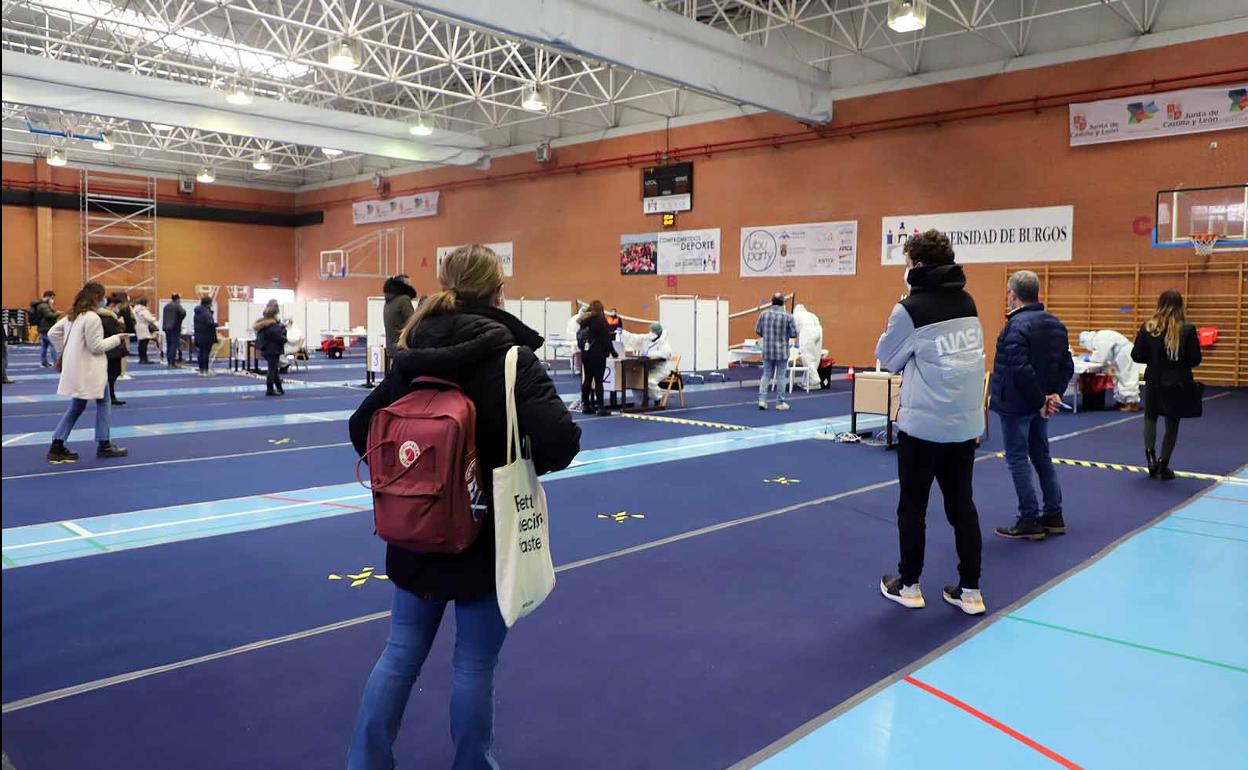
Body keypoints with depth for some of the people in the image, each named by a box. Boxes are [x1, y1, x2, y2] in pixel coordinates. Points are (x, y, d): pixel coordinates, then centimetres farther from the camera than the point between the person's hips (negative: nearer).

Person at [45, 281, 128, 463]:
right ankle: (103, 444, 13)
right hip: (89, 370, -9)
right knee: (103, 404, 8)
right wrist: (117, 339, -7)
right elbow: (96, 346, -17)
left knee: (76, 407, 14)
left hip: (76, 369, 9)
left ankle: (57, 447, 9)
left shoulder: (72, 315, 10)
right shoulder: (92, 317, -18)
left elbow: (52, 333, 15)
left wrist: (66, 350, 18)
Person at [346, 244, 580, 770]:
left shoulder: (412, 356, 0)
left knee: (400, 654, 18)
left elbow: (361, 428, 7)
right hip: (489, 536, -5)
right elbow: (559, 443, -26)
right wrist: (520, 462, -6)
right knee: (474, 664, 10)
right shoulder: (510, 358, -17)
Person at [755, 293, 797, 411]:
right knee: (780, 377, 7)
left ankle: (762, 399, -1)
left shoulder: (764, 314, -3)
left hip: (767, 351, 3)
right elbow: (794, 333, -9)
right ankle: (780, 402, 12)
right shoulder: (788, 316, -11)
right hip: (782, 351, -2)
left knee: (766, 375, 12)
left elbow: (757, 330, 2)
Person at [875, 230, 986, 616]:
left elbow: (887, 358, -1)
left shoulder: (911, 308, -13)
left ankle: (908, 585, 19)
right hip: (966, 422, 6)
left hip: (923, 424, -5)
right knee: (962, 504, 12)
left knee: (912, 506, 8)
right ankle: (970, 590, 17)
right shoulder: (968, 302, 6)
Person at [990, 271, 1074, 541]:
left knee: (1018, 460, 0)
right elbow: (1067, 365, 9)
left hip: (1016, 404, -8)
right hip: (1039, 404, 9)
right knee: (1041, 456, 18)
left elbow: (1021, 369, -26)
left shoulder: (1017, 325, -20)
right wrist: (1055, 393, 1)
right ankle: (1054, 516, 24)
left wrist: (1040, 401, -17)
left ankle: (1029, 521, 4)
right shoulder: (1055, 323, 8)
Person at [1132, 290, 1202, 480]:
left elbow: (1136, 356, -5)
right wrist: (1181, 362, 13)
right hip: (1178, 384, -1)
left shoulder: (1147, 328, -8)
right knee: (1172, 424, 11)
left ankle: (1150, 454, 3)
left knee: (1150, 418, 21)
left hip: (1155, 382, 1)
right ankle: (1163, 465, 14)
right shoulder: (1188, 329, -10)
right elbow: (1195, 360, -8)